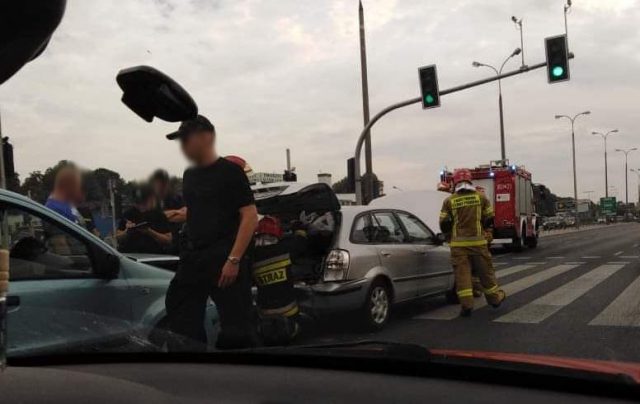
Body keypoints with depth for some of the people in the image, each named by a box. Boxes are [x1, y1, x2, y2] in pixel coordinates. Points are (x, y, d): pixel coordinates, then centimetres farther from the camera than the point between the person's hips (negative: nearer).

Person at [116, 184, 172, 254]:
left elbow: (168, 240, -1)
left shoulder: (159, 215, 3)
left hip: (153, 255, -2)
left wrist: (150, 232, -12)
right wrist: (127, 231, -9)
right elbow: (118, 238, 11)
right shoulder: (128, 213, 7)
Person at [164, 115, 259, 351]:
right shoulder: (189, 174, 16)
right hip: (193, 258, 8)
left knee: (236, 325, -6)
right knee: (182, 320, 10)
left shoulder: (229, 172, -7)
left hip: (226, 259, -8)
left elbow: (250, 216, -13)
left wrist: (234, 259, -19)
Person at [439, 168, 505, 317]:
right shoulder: (481, 197, 3)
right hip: (478, 241, 1)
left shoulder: (449, 201, -1)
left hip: (458, 243, -1)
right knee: (485, 271, 14)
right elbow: (489, 219, 7)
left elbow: (444, 224, 0)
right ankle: (494, 298, 30)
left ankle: (466, 305, -3)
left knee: (462, 273, 1)